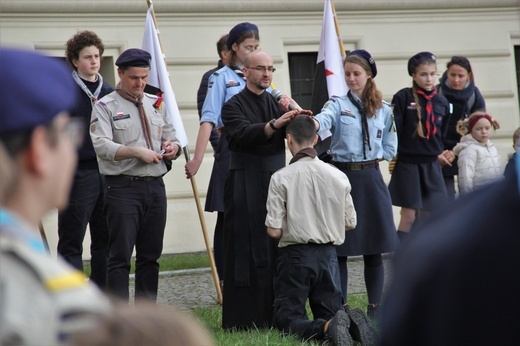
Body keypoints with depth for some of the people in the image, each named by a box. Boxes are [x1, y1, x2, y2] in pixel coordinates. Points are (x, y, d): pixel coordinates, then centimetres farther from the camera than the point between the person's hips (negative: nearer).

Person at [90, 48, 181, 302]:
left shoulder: (156, 104, 18)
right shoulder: (106, 107, -1)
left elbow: (172, 139, 23)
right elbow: (101, 145, -14)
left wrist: (172, 147, 0)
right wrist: (136, 151, -22)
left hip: (155, 186, 6)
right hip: (123, 188, -6)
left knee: (150, 255, 9)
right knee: (120, 257, -8)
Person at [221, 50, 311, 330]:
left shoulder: (278, 104, 15)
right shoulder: (234, 105, 0)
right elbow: (244, 133, -18)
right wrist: (275, 124, -32)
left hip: (276, 180, 5)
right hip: (246, 184, -5)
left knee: (276, 247, 3)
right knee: (247, 250, -5)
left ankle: (275, 314, 8)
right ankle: (244, 317, -2)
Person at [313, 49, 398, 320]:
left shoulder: (384, 110, 9)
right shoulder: (338, 104, 0)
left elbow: (389, 149, 15)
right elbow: (324, 120, -23)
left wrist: (370, 157, 1)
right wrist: (311, 122, -44)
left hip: (371, 179, 2)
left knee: (374, 249, 4)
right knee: (340, 249, -2)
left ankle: (375, 309, 11)